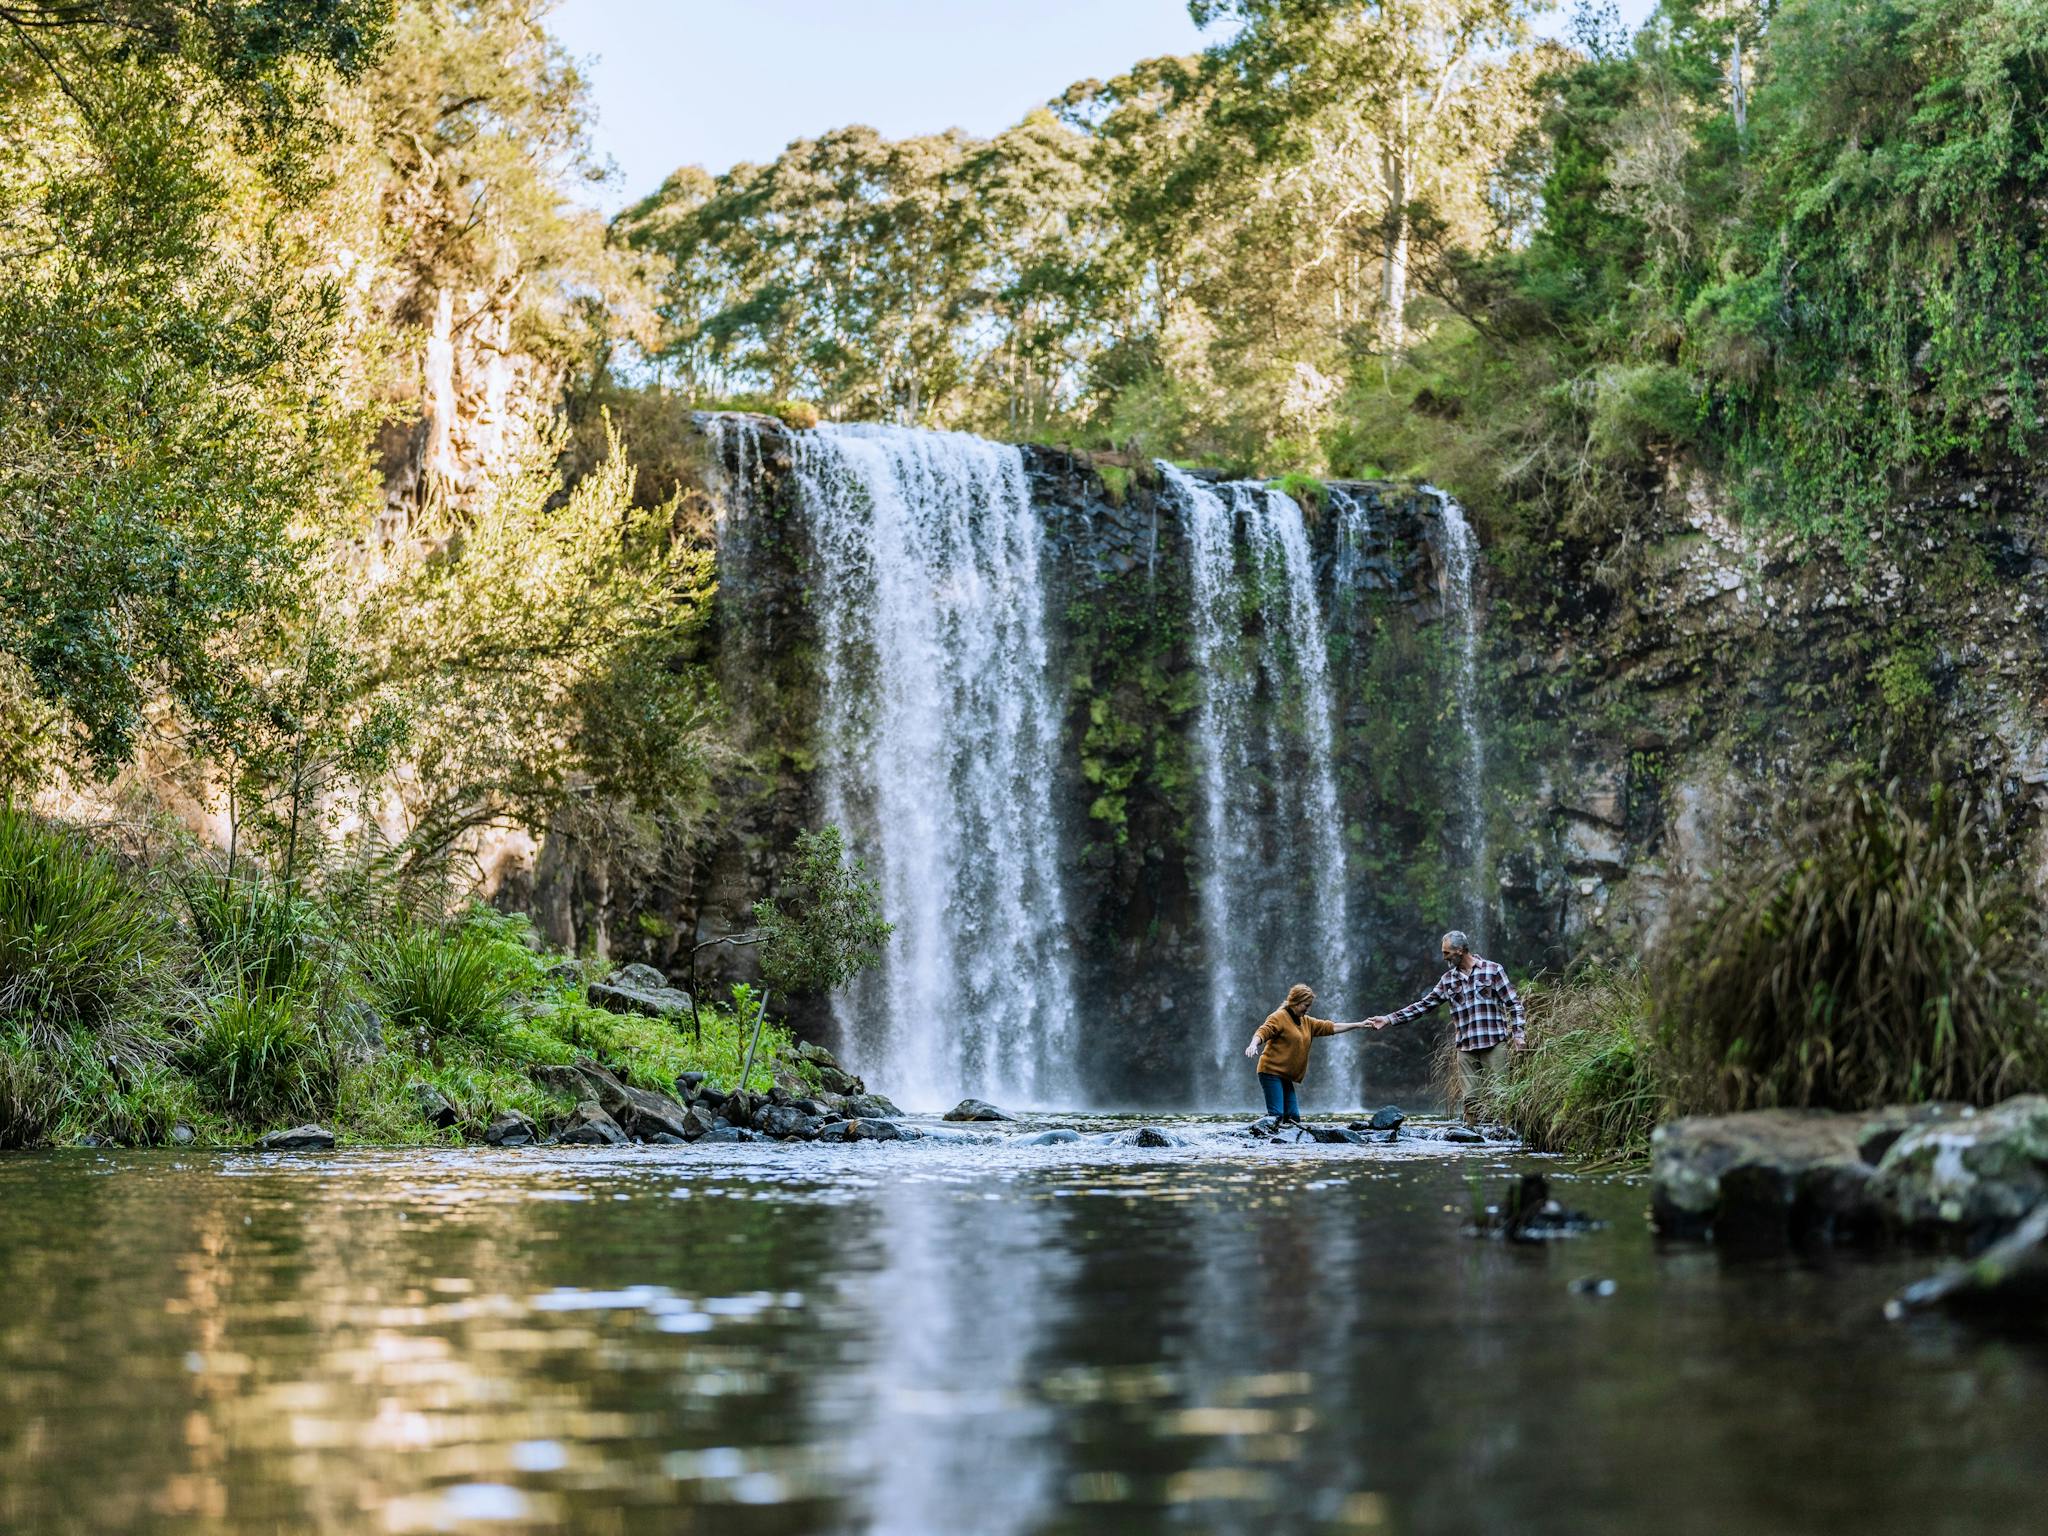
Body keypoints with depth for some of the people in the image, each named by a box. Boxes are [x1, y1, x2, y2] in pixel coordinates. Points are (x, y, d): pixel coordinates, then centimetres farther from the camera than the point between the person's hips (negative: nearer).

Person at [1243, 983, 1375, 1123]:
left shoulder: (1306, 1022, 18)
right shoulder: (1278, 1017, -7)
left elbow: (1330, 1027, 21)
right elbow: (1263, 1032, -21)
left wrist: (1359, 1025, 18)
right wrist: (1254, 1044, -43)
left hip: (1286, 1076, 9)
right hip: (1271, 1072, -9)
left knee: (1293, 1116, 3)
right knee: (1276, 1114, -18)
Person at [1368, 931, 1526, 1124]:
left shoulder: (1492, 970, 1)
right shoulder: (1448, 980, 13)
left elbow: (1513, 1003, 1)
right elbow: (1423, 1005, 14)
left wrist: (1517, 1034, -8)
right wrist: (1388, 1019, 8)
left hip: (1493, 1043, -4)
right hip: (1465, 1048, 4)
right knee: (1469, 1099, -1)